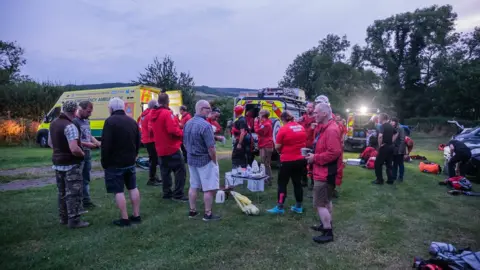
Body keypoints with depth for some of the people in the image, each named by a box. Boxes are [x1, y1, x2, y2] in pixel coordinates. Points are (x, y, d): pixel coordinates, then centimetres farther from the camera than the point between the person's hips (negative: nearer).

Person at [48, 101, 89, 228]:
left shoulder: (53, 124, 7)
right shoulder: (70, 126, -22)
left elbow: (50, 143, 20)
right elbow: (74, 149, -30)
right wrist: (82, 154, -12)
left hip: (58, 163, 9)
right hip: (71, 164, -9)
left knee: (62, 192, 17)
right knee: (73, 193, -1)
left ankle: (63, 217, 28)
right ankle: (74, 220, 4)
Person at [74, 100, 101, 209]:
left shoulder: (86, 121, 12)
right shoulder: (74, 121, -16)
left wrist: (97, 143, 5)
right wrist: (87, 144, -24)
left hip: (87, 155, 9)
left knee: (86, 179, 17)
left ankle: (86, 201, 28)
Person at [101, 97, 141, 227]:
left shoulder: (110, 121, -15)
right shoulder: (132, 121, 7)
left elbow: (106, 145, -18)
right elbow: (138, 142, 12)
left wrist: (105, 162, -7)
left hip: (114, 163, -7)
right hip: (130, 161, 7)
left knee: (118, 191, 1)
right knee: (133, 188, 13)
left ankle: (124, 219, 5)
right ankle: (136, 216, 19)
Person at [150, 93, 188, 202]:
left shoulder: (154, 114, 10)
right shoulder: (167, 113, -16)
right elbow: (173, 130, -24)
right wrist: (182, 133, -9)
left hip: (160, 149, 8)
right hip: (172, 147, -8)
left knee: (165, 171, 14)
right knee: (180, 170, -3)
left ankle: (167, 193, 19)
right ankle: (178, 194, -4)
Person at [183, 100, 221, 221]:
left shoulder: (188, 123, 3)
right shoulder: (205, 125, -22)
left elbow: (185, 143, 12)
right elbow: (210, 148, -23)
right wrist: (214, 161, -10)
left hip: (191, 159, 8)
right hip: (205, 160, -8)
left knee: (193, 186, 16)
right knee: (209, 188, 4)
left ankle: (192, 211, 26)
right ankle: (208, 214, 12)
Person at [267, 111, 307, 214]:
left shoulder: (283, 129, -14)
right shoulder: (301, 127, 5)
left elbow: (277, 147, -10)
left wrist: (282, 150, 10)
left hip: (288, 160, -6)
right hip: (301, 159, 6)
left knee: (282, 183, 4)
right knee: (297, 182, 14)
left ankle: (280, 207, 6)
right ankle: (298, 206, 22)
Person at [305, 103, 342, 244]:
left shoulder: (331, 130, -22)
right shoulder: (326, 128, 12)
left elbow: (334, 152, -29)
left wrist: (315, 158, -22)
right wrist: (313, 153, 5)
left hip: (325, 173, -11)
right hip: (325, 171, 11)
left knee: (319, 203, -4)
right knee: (326, 201, 20)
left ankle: (328, 233, 5)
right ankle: (326, 225, 34)